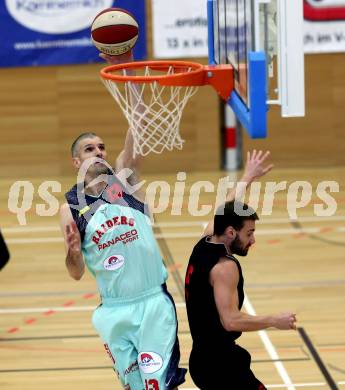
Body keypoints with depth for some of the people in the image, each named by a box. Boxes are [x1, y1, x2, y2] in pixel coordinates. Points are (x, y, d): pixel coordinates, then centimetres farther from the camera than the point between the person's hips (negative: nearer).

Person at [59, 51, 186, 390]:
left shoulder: (123, 177, 3)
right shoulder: (70, 207, 2)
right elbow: (76, 273, 1)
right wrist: (73, 252, -23)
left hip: (154, 301, -1)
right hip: (114, 310, 1)